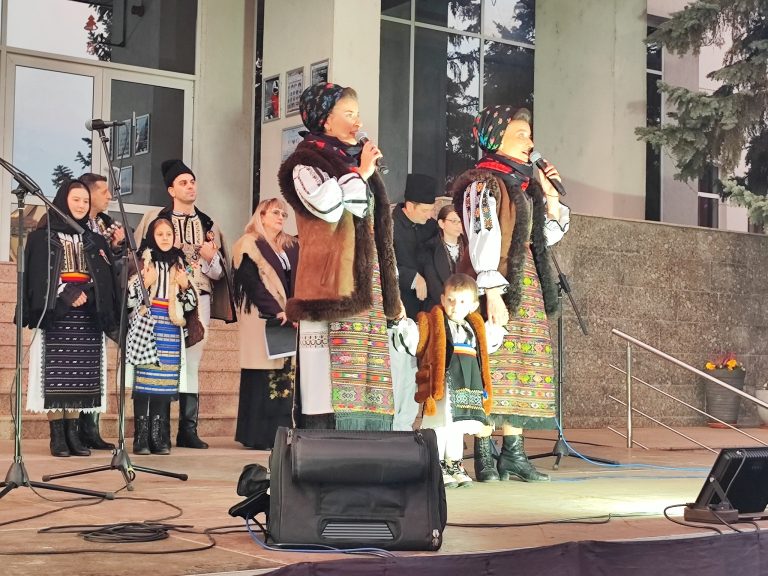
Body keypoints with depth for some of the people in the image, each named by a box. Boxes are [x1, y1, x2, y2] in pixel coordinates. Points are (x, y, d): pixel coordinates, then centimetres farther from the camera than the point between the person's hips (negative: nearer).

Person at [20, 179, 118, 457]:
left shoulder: (95, 241, 17)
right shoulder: (42, 237, 6)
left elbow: (106, 280, 10)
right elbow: (37, 277, -4)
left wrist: (88, 295, -9)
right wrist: (67, 295, -14)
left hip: (88, 317, 4)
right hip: (56, 316, -3)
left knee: (81, 376, 0)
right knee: (57, 377, -7)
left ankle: (73, 433, 4)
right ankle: (57, 436, -4)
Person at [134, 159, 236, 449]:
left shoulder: (208, 224, 14)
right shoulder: (155, 218, 4)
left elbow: (219, 272, 12)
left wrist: (211, 257, -7)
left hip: (199, 299, 3)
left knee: (192, 362, 4)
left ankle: (188, 428, 7)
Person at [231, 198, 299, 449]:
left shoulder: (291, 247, 18)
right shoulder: (249, 245, 0)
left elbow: (297, 283, 12)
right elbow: (253, 283, -11)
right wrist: (275, 311, -18)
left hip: (287, 318, 6)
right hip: (260, 317, -6)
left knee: (284, 373, 2)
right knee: (262, 375, -7)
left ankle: (279, 434, 5)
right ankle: (259, 435, -4)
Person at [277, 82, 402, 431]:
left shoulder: (356, 162, 23)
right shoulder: (305, 164, 2)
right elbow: (329, 207, -21)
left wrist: (391, 293, 20)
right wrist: (360, 175, -3)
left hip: (366, 287, 7)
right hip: (330, 285, -7)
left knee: (367, 376, 1)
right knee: (330, 381, -13)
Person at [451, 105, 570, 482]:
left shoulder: (523, 182, 18)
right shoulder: (484, 182, -5)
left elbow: (548, 236, 21)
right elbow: (483, 239, -15)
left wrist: (550, 194, 10)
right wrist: (492, 292, -23)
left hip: (526, 286, 8)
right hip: (497, 285, -8)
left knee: (522, 367, 6)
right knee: (491, 366, -10)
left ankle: (513, 452, 10)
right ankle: (483, 455, -7)